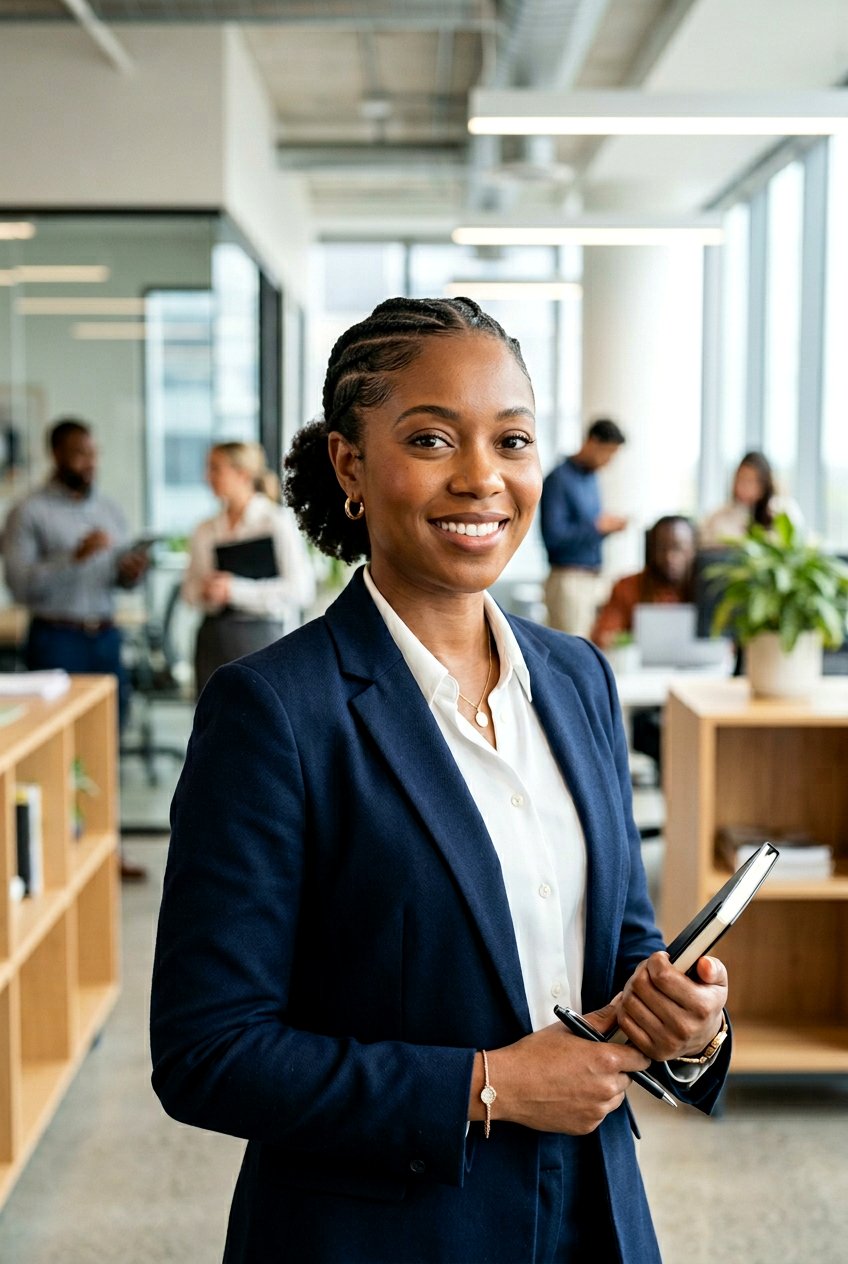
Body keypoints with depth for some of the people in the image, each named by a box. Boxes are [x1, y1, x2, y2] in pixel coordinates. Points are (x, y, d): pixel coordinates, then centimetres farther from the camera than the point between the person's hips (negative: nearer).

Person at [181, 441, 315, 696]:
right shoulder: (206, 530, 11)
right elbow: (189, 588, 15)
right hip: (214, 636, 5)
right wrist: (204, 592, -9)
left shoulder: (276, 521, -5)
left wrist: (235, 590, -17)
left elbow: (300, 589, -12)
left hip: (259, 634, -5)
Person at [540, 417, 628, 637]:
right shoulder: (559, 479, -11)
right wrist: (597, 526, -16)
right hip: (569, 580, -8)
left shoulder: (591, 477, 15)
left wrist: (608, 526, 3)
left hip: (595, 579, 8)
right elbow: (553, 536, -18)